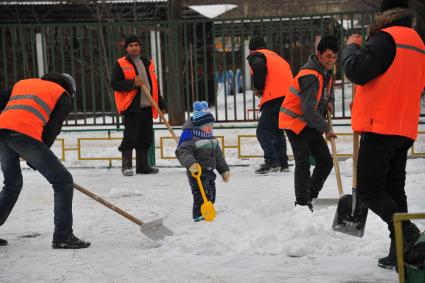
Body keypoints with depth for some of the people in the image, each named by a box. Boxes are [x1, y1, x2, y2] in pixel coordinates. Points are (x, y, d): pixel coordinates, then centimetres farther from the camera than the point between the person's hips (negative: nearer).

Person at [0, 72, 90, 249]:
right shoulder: (64, 96, 18)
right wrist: (35, 159, 13)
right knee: (63, 181, 4)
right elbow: (52, 129, 7)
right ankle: (63, 237, 0)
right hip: (25, 134, -6)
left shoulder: (23, 83, 33)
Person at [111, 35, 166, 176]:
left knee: (146, 139, 9)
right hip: (131, 107, -6)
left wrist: (160, 105, 19)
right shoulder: (121, 64, 0)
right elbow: (115, 84, -9)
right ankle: (127, 166, 2)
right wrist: (133, 83, -21)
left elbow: (154, 86, 22)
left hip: (147, 108, 6)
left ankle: (142, 165, 18)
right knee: (130, 138, -6)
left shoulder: (148, 64, 18)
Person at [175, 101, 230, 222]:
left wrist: (224, 170, 18)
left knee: (211, 195, 16)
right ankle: (199, 214, -13)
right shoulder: (190, 138, -16)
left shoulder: (212, 139, 14)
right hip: (197, 172, -9)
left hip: (210, 171, 9)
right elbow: (183, 152, -27)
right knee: (201, 194, -17)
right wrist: (190, 163, -44)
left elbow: (218, 156, 21)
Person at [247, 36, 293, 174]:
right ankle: (283, 163, 17)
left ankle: (272, 162, -21)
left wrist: (259, 88, -4)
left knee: (263, 131, -6)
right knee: (277, 130, 20)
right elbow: (288, 71, 23)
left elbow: (259, 67, -16)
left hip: (275, 97, -8)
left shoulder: (255, 56, 8)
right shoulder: (276, 56, 31)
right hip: (289, 97, 8)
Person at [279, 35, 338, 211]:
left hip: (311, 124, 9)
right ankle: (302, 203, -12)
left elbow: (328, 90, 26)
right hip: (295, 121, -9)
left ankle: (312, 196, 22)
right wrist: (325, 129, -24)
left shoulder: (327, 72, 5)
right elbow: (309, 109, -29)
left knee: (326, 162, 8)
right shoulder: (310, 76, -26)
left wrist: (329, 102, 3)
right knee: (303, 162, -16)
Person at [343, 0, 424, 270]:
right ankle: (400, 252, 9)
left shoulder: (386, 37, -11)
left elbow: (357, 71, -19)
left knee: (369, 189, -5)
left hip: (380, 128, -8)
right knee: (394, 189, 12)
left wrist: (352, 46, -1)